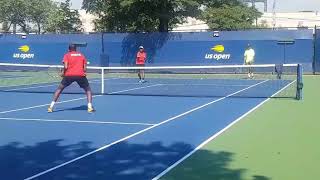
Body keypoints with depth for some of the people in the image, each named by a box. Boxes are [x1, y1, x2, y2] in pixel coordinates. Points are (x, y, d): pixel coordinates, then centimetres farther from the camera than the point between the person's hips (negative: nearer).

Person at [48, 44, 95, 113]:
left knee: (59, 89, 15)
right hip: (81, 75, 1)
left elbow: (66, 67, -3)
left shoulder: (67, 55, 12)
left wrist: (63, 73, 13)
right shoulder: (82, 55, 19)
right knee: (88, 90, 17)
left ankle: (51, 107, 9)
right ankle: (90, 107, -1)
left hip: (69, 75, -1)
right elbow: (85, 68, 10)